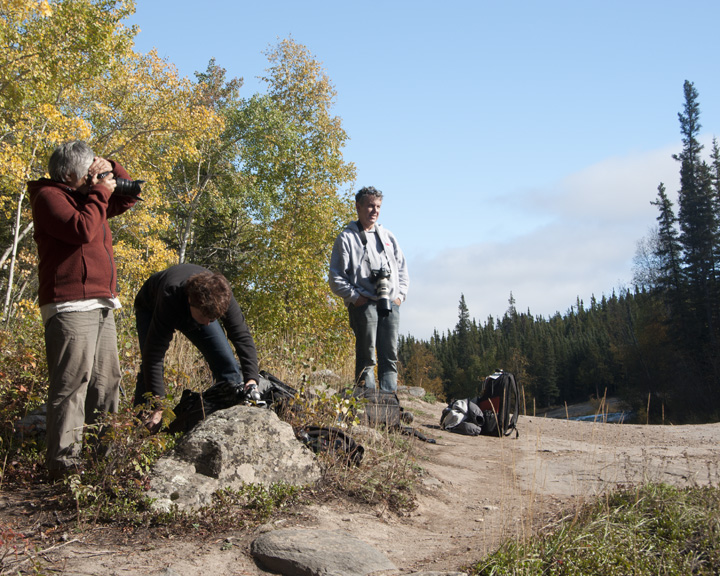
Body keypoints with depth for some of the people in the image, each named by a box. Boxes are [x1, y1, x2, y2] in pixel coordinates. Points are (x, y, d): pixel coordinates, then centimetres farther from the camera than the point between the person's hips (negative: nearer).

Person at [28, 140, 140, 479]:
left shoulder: (85, 197, 24)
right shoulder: (49, 196, -3)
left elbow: (127, 199, 33)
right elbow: (83, 230, -18)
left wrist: (113, 171, 16)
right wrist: (100, 192, -6)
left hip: (101, 305, 9)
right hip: (71, 307, -9)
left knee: (105, 382, 7)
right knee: (72, 382, -13)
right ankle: (63, 461, -12)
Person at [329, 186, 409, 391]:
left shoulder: (388, 237, 22)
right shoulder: (347, 238, 6)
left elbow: (403, 269, 24)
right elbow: (336, 278, 1)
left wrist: (400, 295, 9)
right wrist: (355, 297, -9)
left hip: (391, 304, 5)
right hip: (364, 304, -5)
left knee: (390, 357, 1)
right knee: (366, 357, -7)